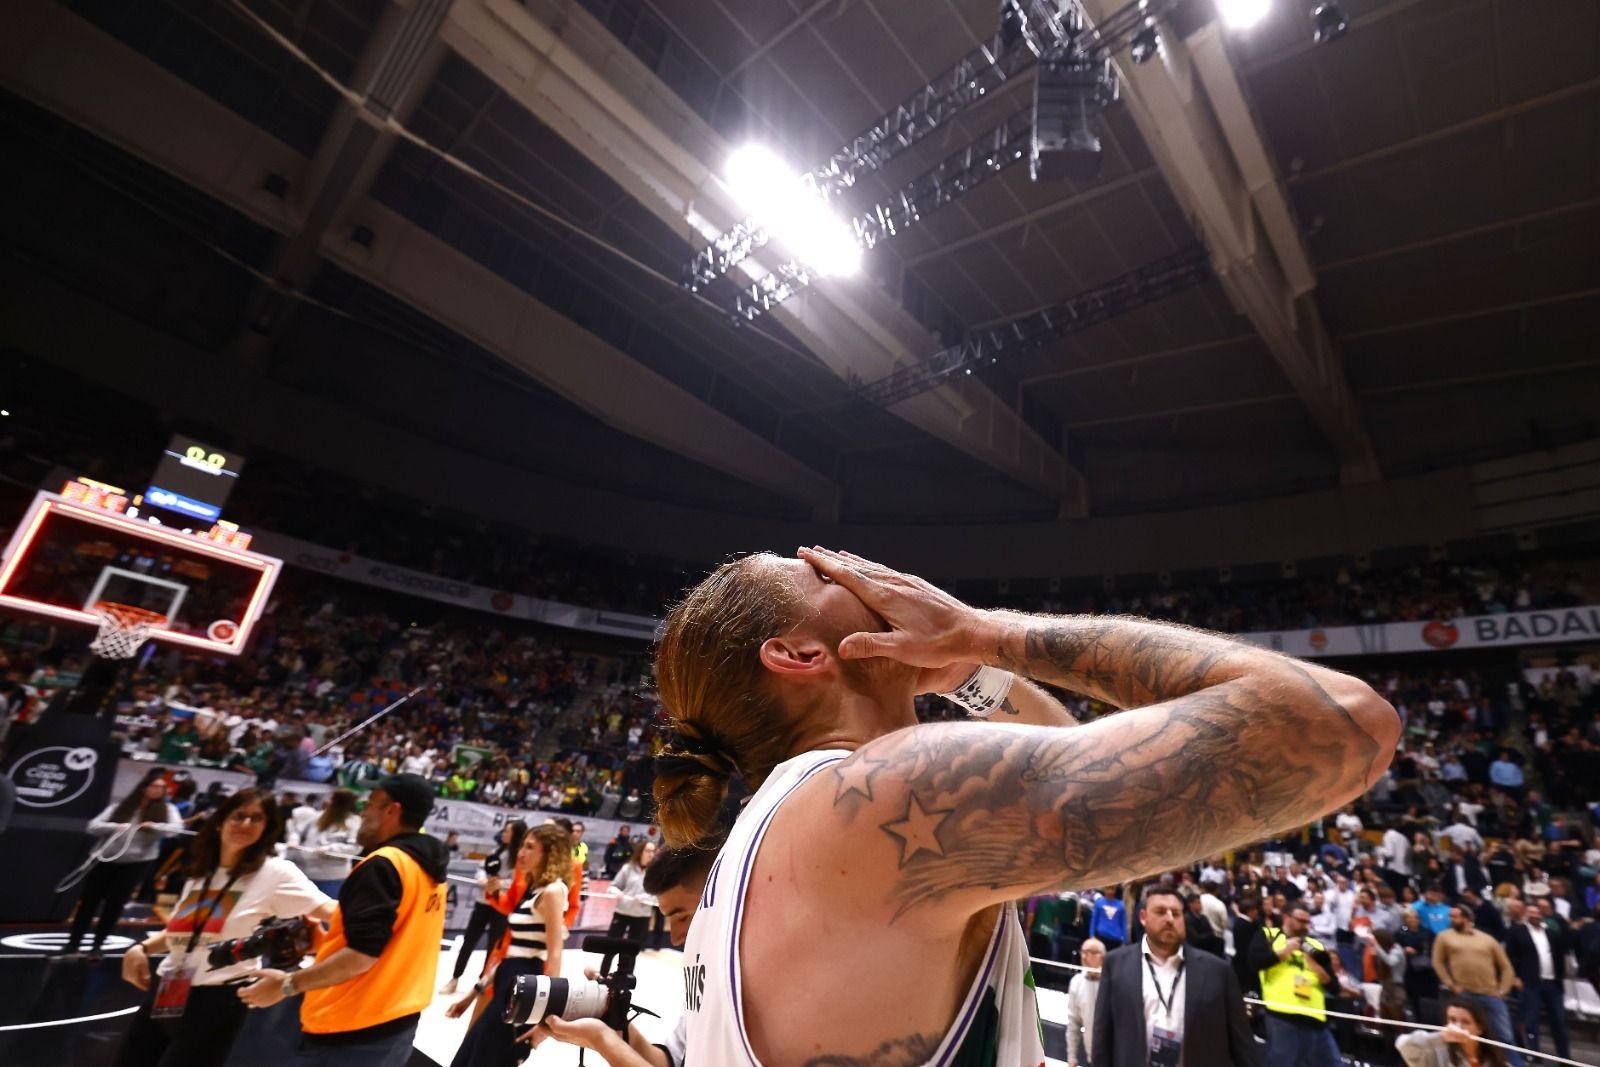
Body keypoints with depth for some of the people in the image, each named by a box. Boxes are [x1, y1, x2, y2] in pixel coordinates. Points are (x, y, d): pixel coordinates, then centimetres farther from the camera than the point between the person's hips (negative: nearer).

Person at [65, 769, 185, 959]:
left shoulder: (167, 809, -3)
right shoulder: (121, 806, 0)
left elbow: (177, 828, -16)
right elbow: (93, 826, -4)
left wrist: (154, 826, -31)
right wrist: (115, 827, -22)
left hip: (135, 863, -1)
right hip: (106, 860, 1)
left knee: (115, 904, 2)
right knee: (89, 901, 8)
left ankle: (97, 946, 17)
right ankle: (73, 944, 23)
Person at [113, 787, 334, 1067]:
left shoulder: (275, 872, -11)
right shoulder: (199, 871, 11)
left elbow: (332, 912, -23)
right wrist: (142, 948, 7)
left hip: (216, 1002, -7)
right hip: (166, 994, 7)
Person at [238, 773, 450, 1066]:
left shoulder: (383, 865, -20)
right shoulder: (429, 870, 6)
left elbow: (362, 954, -24)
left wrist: (287, 984, -14)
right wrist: (326, 941, 19)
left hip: (352, 1032, -8)